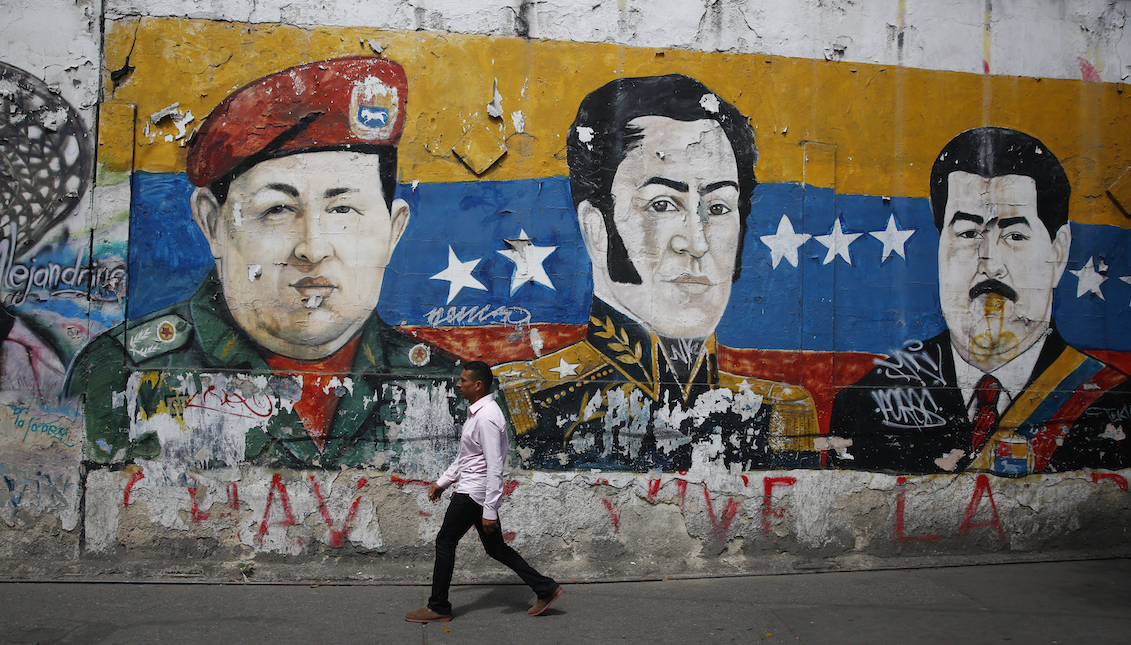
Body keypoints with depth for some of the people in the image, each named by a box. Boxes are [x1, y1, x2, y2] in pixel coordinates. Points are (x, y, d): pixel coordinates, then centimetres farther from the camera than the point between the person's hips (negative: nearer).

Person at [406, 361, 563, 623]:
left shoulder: (487, 417, -21)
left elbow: (494, 467, -24)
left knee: (445, 542, 2)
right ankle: (545, 588, 16)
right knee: (495, 547, 14)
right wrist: (443, 481, 25)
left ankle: (438, 608, 14)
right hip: (472, 490, 10)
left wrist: (490, 511, -24)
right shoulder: (476, 412, 12)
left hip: (473, 493, -10)